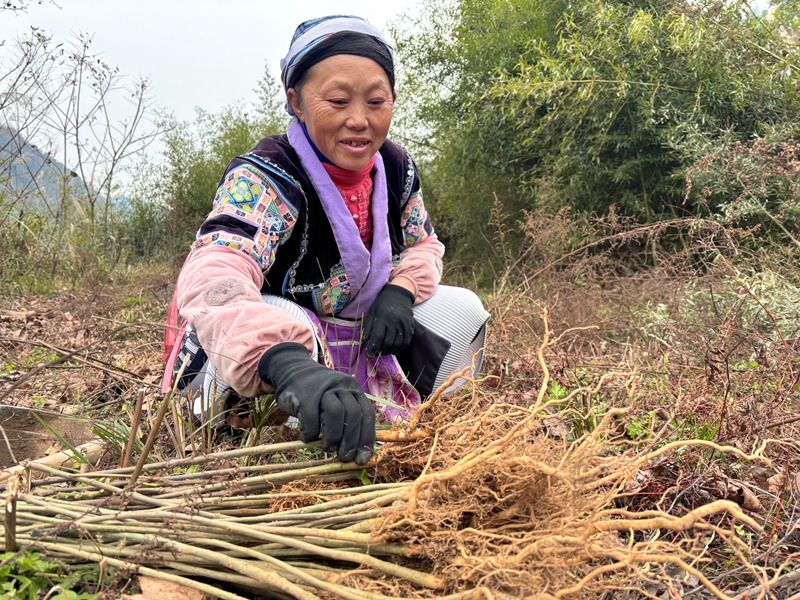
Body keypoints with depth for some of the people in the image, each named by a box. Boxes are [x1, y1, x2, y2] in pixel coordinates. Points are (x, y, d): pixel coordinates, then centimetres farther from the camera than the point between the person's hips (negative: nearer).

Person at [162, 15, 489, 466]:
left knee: (462, 310, -1)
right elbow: (210, 281, -47)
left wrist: (400, 289, -16)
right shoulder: (263, 181, -28)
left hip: (348, 338, 7)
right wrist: (290, 367, -68)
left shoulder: (397, 169, -6)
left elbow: (423, 245, 10)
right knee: (288, 326, -39)